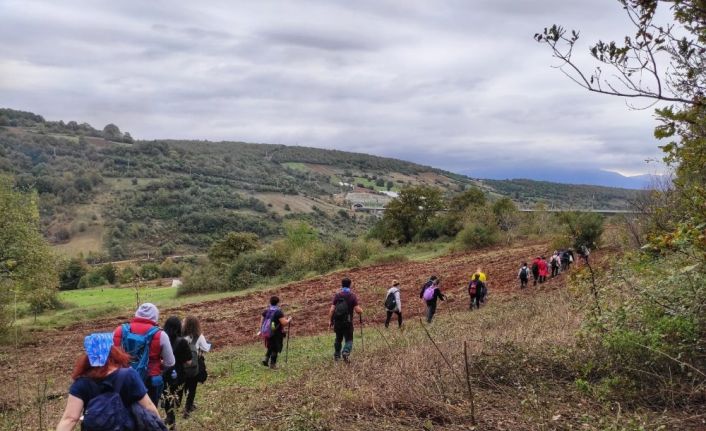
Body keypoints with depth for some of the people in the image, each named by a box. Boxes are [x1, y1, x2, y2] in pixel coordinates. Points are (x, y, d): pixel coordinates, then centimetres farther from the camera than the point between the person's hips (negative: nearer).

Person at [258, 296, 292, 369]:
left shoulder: (266, 311, 2)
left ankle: (266, 359, 9)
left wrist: (260, 330, 24)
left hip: (267, 333, 6)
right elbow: (284, 323, -22)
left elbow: (261, 321, 11)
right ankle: (272, 364, 15)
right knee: (275, 349, 9)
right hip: (276, 334, -6)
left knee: (270, 347, 24)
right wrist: (289, 320, -1)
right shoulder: (278, 312, -17)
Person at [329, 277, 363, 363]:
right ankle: (346, 352, -20)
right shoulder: (353, 296, -8)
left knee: (338, 338, 21)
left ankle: (336, 355, 32)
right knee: (349, 339, 7)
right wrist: (361, 311, 10)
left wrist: (330, 321, 4)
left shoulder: (337, 295, -2)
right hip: (348, 322, -3)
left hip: (337, 321, 3)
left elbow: (332, 309, -5)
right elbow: (357, 310, -12)